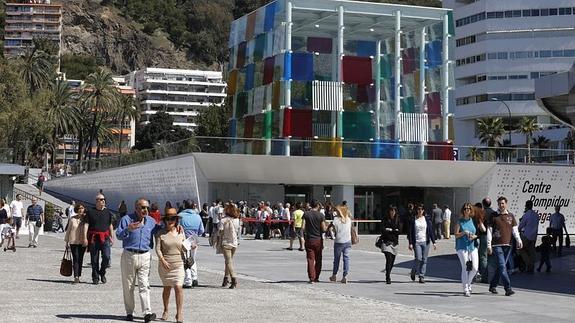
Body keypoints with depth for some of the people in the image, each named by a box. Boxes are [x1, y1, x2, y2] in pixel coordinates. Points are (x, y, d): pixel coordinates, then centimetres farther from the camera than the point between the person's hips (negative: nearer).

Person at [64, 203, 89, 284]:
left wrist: (86, 240, -4)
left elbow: (87, 230, 4)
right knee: (75, 258, -9)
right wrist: (66, 241, 11)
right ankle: (76, 277, -15)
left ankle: (78, 276, 15)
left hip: (83, 242, 1)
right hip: (73, 242, -1)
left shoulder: (86, 219, 3)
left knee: (80, 259, 5)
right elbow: (68, 230, 12)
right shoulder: (72, 219, 5)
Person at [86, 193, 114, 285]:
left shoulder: (108, 212, 12)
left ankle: (102, 273, 12)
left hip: (105, 238, 2)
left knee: (106, 256, -12)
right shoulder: (90, 212, 3)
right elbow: (86, 225, 1)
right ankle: (95, 278, 14)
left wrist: (112, 237, 19)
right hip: (93, 238, -2)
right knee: (94, 259, 3)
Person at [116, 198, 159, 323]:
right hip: (129, 255, -2)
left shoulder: (151, 221, 11)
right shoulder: (126, 219, -2)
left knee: (144, 285, -8)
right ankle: (129, 312, 15)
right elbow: (119, 235, -11)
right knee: (128, 286, 5)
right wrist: (128, 229, -30)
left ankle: (147, 313, -15)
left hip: (145, 256, 2)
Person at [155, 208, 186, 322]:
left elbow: (183, 249, 12)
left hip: (178, 264, 0)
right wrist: (162, 260, -22)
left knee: (178, 287, -11)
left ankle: (179, 313, -7)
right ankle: (165, 311, 30)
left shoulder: (180, 232, 5)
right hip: (164, 265, 0)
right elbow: (158, 248, -8)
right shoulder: (160, 233, -2)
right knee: (167, 288, 11)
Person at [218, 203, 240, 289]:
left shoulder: (223, 220, -13)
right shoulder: (236, 220, 0)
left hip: (225, 243, -5)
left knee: (229, 261, -6)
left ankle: (234, 280, -19)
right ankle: (226, 278, 24)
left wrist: (218, 243, -1)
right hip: (234, 243, 5)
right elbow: (237, 231, 5)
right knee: (229, 260, 18)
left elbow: (220, 232, -11)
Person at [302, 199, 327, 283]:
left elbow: (303, 228, -8)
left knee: (310, 259, 1)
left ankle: (311, 278, -7)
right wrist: (326, 227, 15)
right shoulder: (321, 215, -6)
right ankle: (316, 278, 17)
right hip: (318, 239, 0)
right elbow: (323, 229, -6)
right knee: (318, 260, 12)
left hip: (309, 239, 0)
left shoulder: (306, 214, -3)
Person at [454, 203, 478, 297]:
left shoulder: (473, 220, 8)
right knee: (465, 268, -6)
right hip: (462, 247, -3)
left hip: (472, 246, 3)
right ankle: (465, 290, 0)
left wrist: (474, 236, -8)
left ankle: (468, 283, 24)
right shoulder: (459, 222, 1)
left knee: (475, 268, -3)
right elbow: (456, 235, -2)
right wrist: (464, 232, -18)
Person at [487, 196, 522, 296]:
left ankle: (493, 286, 23)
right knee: (502, 267, -11)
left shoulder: (511, 216, 11)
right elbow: (489, 232, 1)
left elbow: (515, 230, 8)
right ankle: (508, 288, -13)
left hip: (507, 245, 4)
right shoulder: (493, 216, 2)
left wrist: (519, 241, -9)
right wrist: (489, 246, -5)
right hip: (497, 245, -4)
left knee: (500, 267, 9)